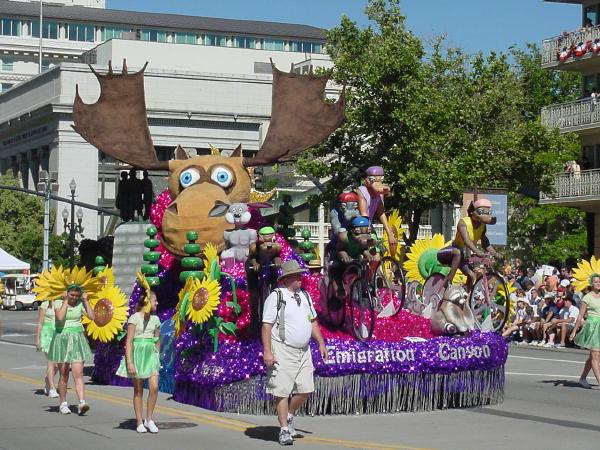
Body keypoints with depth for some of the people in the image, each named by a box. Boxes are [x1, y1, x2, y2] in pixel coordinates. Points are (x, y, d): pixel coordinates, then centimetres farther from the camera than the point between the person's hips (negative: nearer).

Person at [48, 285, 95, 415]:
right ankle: (63, 404, 16)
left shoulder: (80, 303, 5)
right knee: (64, 375, 4)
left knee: (78, 373, -10)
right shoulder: (58, 302, -2)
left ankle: (82, 403, -20)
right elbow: (60, 317, -21)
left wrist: (86, 301, -5)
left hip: (77, 339, 1)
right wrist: (65, 301, -14)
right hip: (62, 339, -1)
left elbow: (92, 316, -7)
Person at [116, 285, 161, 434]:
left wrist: (157, 355, 11)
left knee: (154, 387, -10)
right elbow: (129, 341, -9)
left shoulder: (155, 319, 10)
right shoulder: (135, 318, -6)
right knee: (138, 390, 2)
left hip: (151, 354, 4)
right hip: (137, 353, -4)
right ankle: (139, 423, 10)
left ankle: (149, 419, 4)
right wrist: (129, 362, -15)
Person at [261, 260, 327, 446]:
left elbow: (313, 321, 24)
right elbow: (266, 326, -11)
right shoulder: (276, 297, -8)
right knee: (282, 391, -5)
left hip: (303, 351, 7)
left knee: (305, 389, 4)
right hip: (283, 351, -7)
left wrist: (321, 343, 18)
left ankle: (289, 416, 28)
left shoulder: (304, 296, 15)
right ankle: (284, 430, 3)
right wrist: (267, 351, -17)